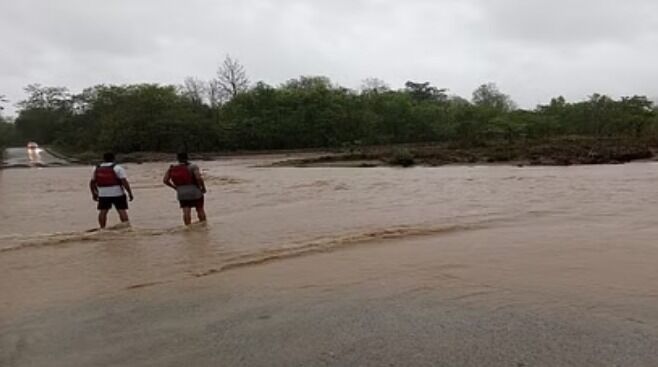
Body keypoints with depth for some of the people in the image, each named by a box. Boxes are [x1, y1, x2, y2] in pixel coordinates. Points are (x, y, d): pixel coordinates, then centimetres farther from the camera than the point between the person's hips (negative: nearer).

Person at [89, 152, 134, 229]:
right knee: (122, 210, -2)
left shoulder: (97, 169, 10)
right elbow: (124, 182, -13)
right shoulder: (117, 168, -5)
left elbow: (92, 183, 15)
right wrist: (130, 193, -8)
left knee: (102, 211, 10)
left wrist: (94, 194, 26)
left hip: (103, 194, 4)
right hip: (117, 193, -4)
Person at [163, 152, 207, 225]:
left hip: (181, 194, 2)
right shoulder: (193, 167, -8)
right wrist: (203, 188, -7)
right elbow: (199, 178, -22)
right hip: (195, 192, -2)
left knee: (186, 212, 1)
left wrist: (175, 187, 13)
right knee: (200, 210, 14)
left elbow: (165, 180, 1)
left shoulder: (172, 168, 4)